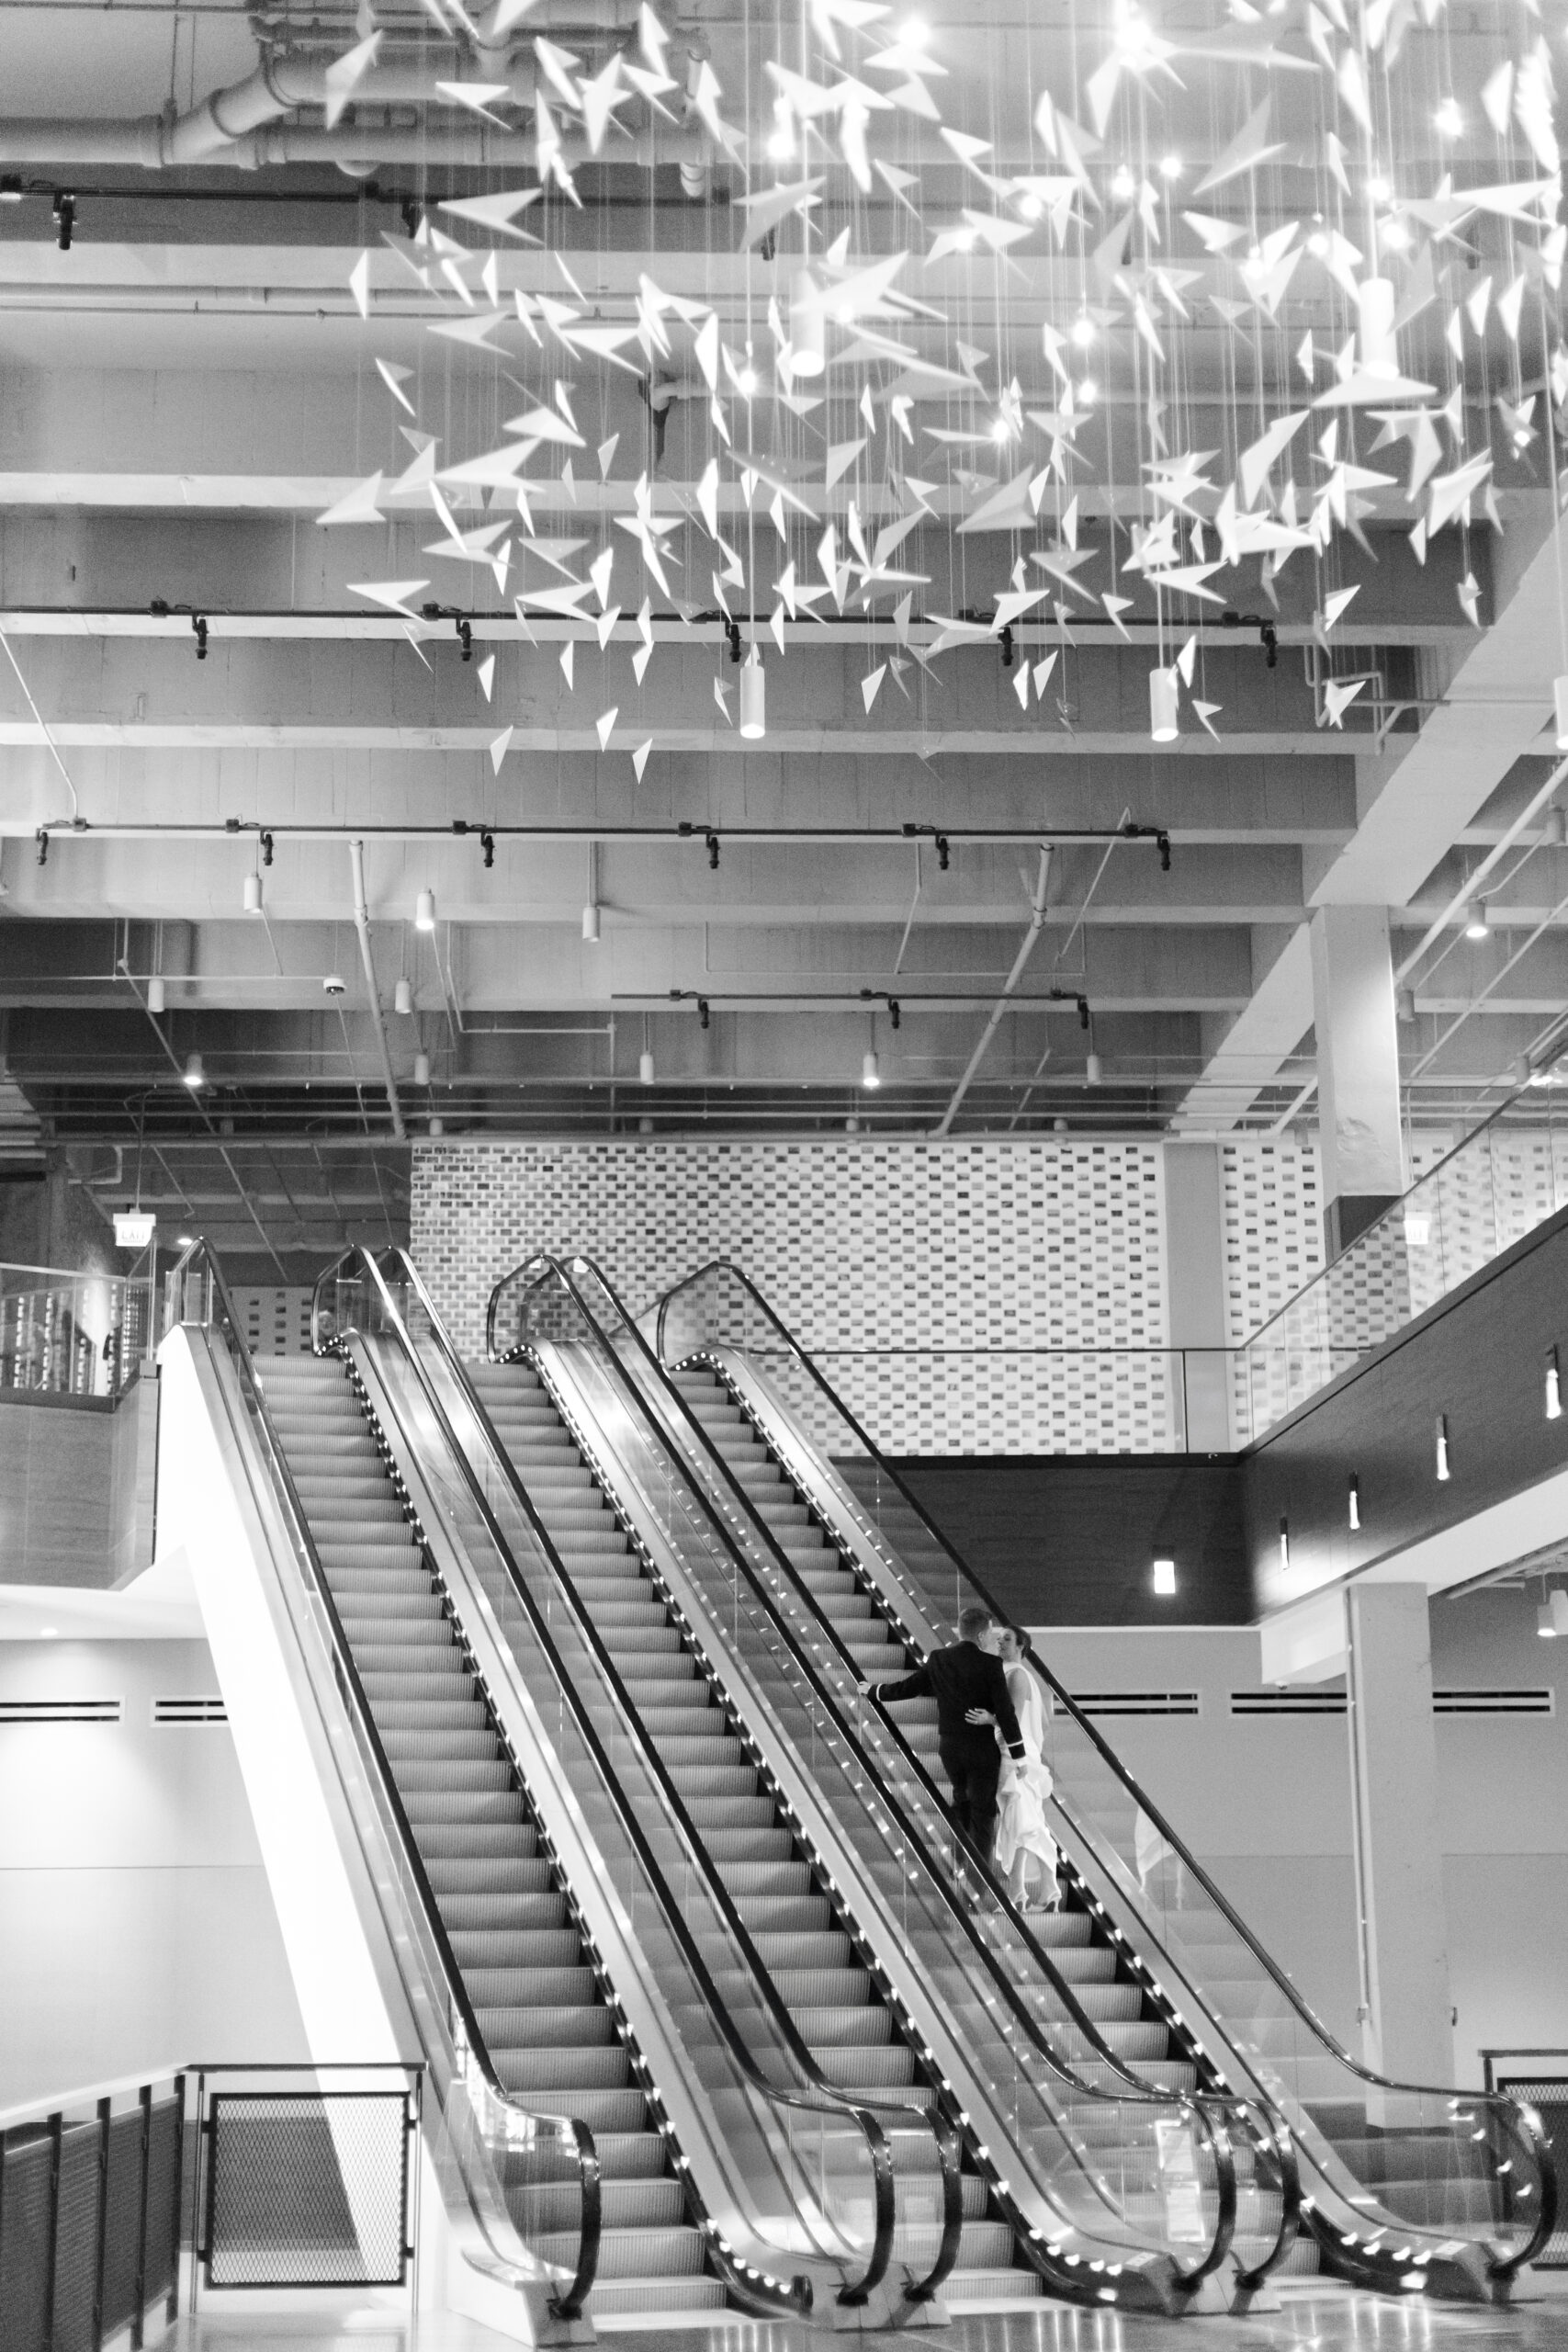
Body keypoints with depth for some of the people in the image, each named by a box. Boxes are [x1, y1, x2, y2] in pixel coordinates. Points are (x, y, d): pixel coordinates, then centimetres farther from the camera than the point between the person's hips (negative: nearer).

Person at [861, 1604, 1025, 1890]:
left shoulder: (939, 1659, -1)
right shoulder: (990, 1664, -15)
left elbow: (905, 1688, 7)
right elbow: (1006, 1712, -16)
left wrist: (873, 1691, 26)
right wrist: (1019, 1757, -10)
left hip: (949, 1745, 5)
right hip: (982, 1748, -5)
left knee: (962, 1806, 22)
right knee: (982, 1812, 5)